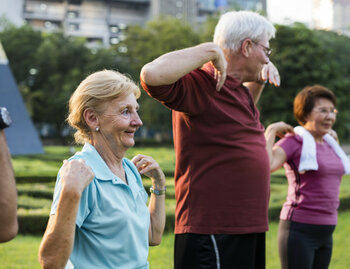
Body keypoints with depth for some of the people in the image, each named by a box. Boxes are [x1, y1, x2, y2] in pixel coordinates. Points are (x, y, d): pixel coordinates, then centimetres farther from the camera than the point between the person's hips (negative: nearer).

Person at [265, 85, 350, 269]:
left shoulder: (328, 143, 13)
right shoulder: (293, 142, -9)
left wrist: (334, 141, 23)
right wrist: (271, 130, -18)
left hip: (325, 233, 8)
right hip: (299, 230, -8)